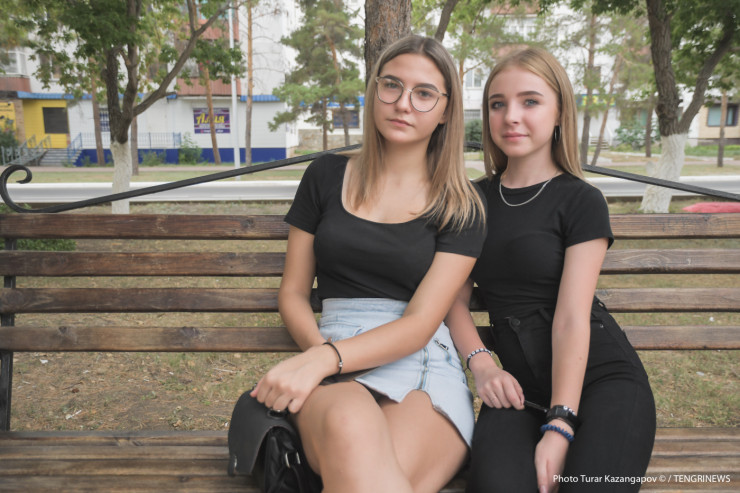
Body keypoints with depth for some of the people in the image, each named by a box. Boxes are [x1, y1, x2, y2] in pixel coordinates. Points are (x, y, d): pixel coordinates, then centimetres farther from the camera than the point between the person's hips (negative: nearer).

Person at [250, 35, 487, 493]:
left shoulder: (462, 205, 5)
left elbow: (420, 323, -5)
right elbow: (293, 292, 13)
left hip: (426, 361, 0)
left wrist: (324, 359, -20)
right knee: (350, 427, -37)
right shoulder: (327, 175, 11)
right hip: (334, 360, 1)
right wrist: (321, 354, -8)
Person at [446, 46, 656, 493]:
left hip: (602, 376, -1)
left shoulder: (581, 201, -1)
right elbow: (456, 299, 8)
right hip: (521, 386, 2)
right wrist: (481, 363, -11)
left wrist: (560, 426, -18)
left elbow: (571, 317, -11)